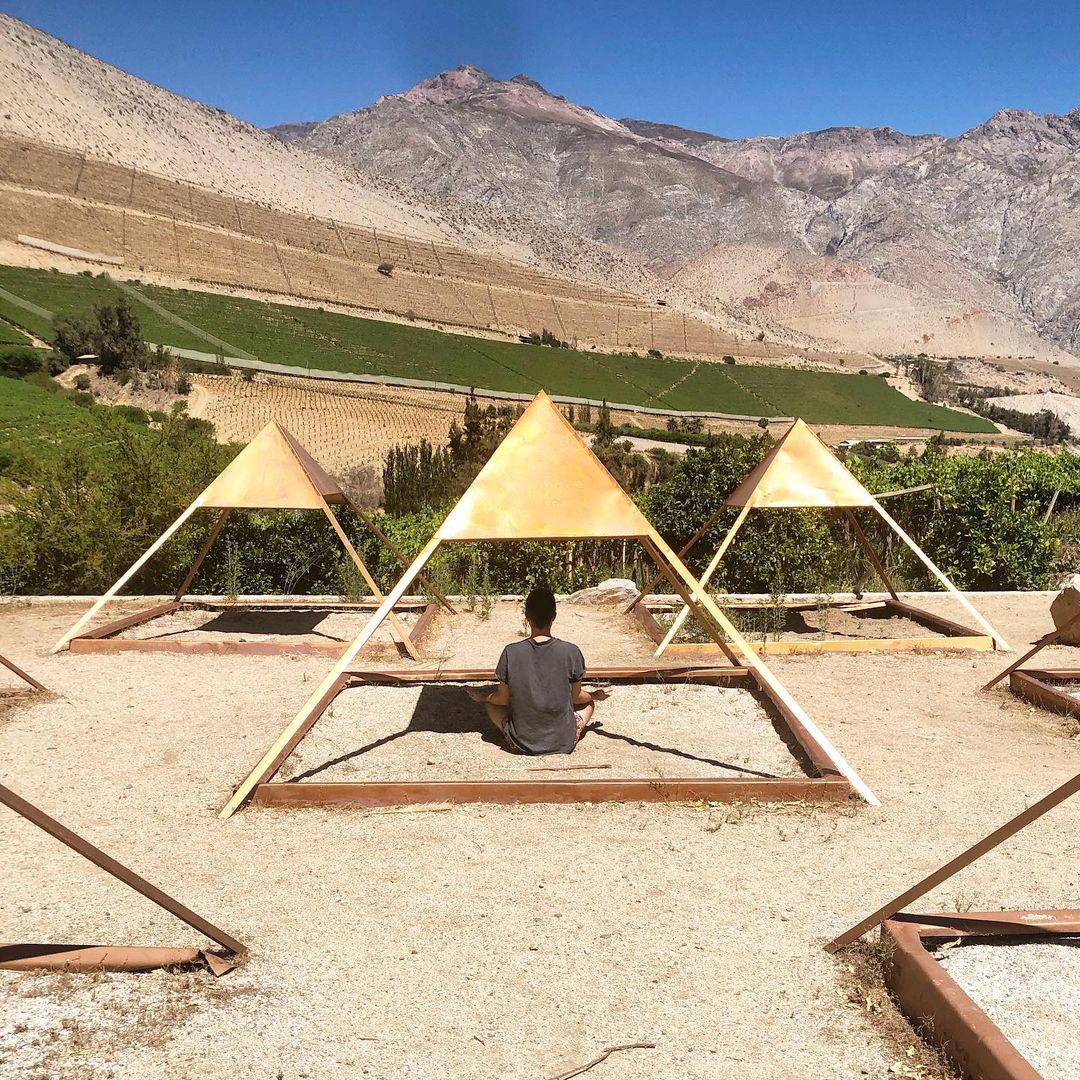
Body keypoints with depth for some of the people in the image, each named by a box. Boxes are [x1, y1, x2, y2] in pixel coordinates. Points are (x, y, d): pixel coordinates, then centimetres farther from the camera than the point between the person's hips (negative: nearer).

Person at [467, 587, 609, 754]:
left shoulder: (511, 653, -13)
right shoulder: (571, 652, -14)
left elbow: (503, 698, -1)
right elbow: (575, 697, 0)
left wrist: (482, 697, 21)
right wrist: (595, 695, 23)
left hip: (522, 743, -1)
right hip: (563, 744, 1)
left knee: (491, 702, 26)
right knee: (589, 702, 29)